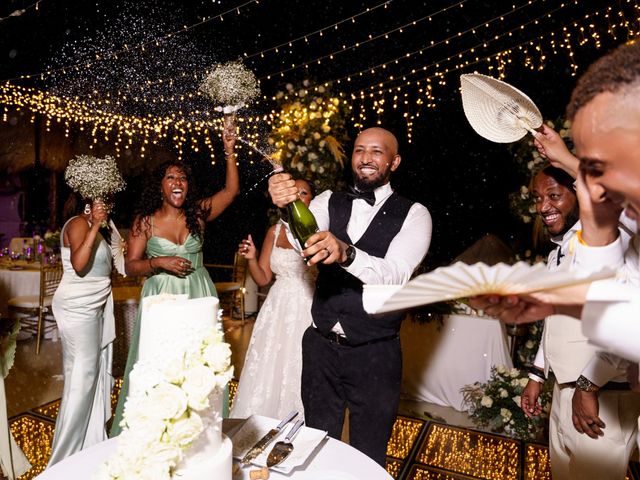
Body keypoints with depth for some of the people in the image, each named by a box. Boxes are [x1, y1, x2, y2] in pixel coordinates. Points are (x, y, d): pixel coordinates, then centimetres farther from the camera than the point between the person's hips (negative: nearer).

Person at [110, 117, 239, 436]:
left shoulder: (198, 214, 1)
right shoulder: (145, 221, -1)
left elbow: (232, 189, -6)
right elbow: (131, 266, 0)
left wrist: (229, 151, -13)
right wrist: (160, 263, -16)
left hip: (198, 297, 2)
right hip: (161, 298, -1)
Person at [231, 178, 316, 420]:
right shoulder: (274, 231, 8)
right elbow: (263, 279, 8)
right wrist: (251, 258, -7)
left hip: (309, 311, -3)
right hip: (279, 310, 3)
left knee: (303, 373, 4)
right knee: (269, 373, 7)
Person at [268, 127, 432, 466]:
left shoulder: (413, 215, -7)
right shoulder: (329, 202, 2)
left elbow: (395, 276, -24)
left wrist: (346, 253, -43)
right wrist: (287, 205, -40)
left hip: (375, 354, -2)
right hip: (321, 346, 3)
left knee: (367, 456, 19)